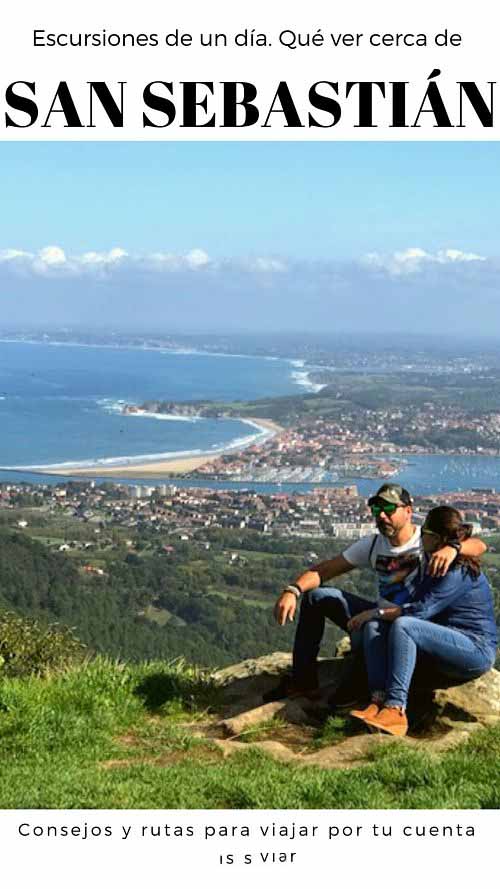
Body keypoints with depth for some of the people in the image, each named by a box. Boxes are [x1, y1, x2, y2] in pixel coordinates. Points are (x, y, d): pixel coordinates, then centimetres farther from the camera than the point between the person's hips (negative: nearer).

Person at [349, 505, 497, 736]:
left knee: (403, 625, -31)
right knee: (374, 626, -7)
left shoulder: (459, 574, -17)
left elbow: (421, 610, -22)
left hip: (476, 650, -9)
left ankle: (395, 710, -36)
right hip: (451, 643, 9)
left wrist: (376, 612, -14)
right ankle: (379, 700, -25)